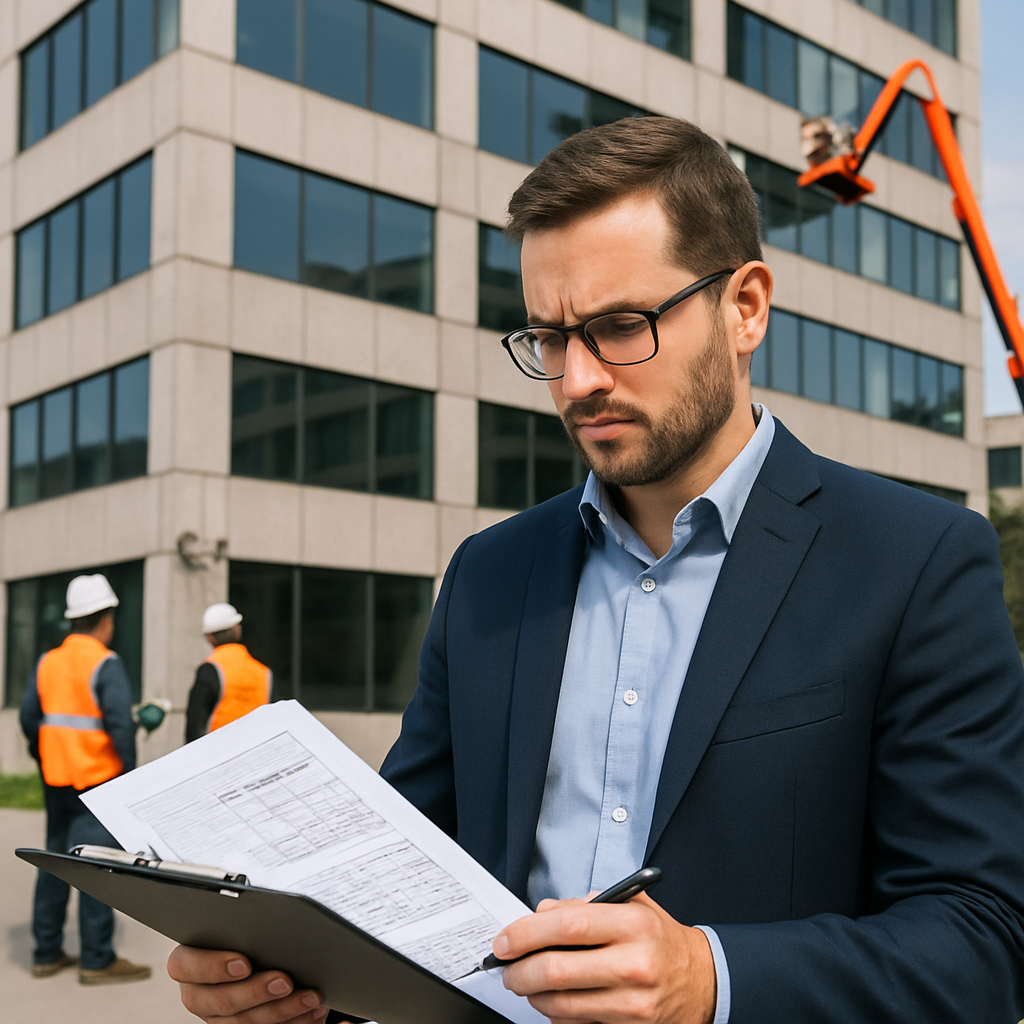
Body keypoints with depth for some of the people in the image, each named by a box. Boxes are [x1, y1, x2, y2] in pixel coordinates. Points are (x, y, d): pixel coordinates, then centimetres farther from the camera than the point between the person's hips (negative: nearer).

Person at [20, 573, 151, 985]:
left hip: (56, 780, 7)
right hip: (97, 780, -7)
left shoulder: (48, 661, 8)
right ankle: (97, 960, 1)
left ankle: (47, 953, 20)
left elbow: (29, 716, 10)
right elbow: (120, 723, -17)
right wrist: (130, 772, -8)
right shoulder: (106, 664, -12)